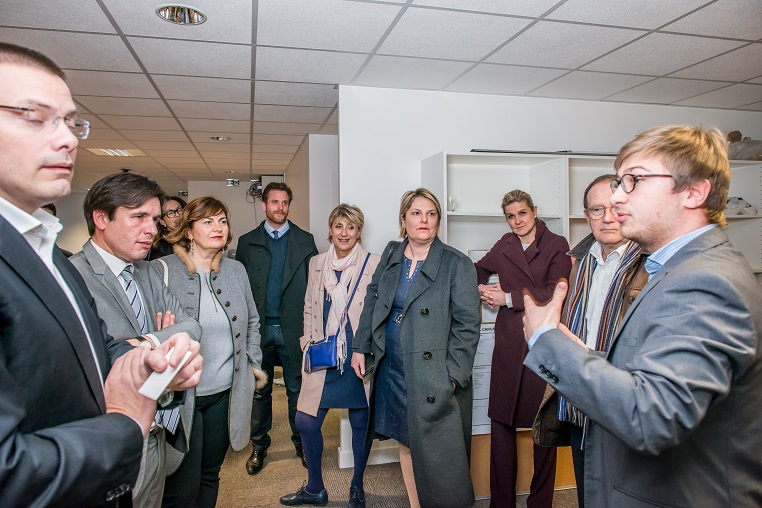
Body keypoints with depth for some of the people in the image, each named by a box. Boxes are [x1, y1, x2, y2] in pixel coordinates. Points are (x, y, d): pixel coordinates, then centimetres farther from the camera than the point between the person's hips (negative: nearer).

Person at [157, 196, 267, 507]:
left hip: (226, 394, 5)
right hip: (180, 395, -4)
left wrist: (253, 363, 13)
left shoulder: (236, 270, 7)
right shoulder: (162, 271, -8)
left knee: (210, 475, 19)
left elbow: (251, 322, 17)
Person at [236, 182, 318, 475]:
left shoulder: (305, 240, 4)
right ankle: (259, 447, 29)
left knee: (298, 389, 9)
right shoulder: (247, 242, 6)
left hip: (293, 328, -1)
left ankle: (301, 444, 27)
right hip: (258, 329, 1)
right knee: (259, 391, 12)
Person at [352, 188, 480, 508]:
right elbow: (372, 301, 15)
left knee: (435, 452, 1)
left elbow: (467, 326, -10)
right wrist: (360, 347, 11)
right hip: (392, 369, 5)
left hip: (433, 378, -5)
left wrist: (452, 376, -16)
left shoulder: (458, 265, -9)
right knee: (405, 442, 17)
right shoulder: (391, 255, 7)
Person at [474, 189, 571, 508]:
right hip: (508, 346, 3)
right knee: (502, 422, 5)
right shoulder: (504, 246, 12)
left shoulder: (557, 245, 1)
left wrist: (508, 298, -9)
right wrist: (481, 289, 3)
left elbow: (554, 294, -9)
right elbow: (476, 271, 24)